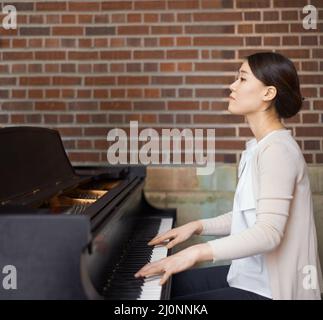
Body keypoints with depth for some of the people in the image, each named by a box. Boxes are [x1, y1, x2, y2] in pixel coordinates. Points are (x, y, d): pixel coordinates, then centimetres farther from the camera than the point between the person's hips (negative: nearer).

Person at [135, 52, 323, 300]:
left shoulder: (277, 150, -20)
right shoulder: (260, 147, 10)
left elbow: (269, 233, -29)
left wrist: (197, 252, -34)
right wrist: (198, 226, 8)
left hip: (270, 289, -9)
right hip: (253, 274, 9)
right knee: (167, 285, 12)